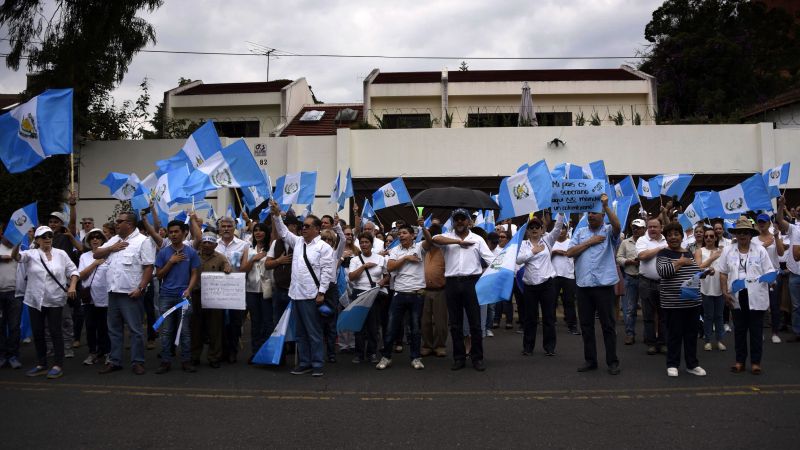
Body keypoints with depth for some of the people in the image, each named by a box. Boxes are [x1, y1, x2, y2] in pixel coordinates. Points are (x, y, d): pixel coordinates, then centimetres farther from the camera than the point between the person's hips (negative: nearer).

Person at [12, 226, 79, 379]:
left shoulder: (61, 254, 4)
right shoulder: (31, 254, 2)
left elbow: (72, 270, 6)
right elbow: (16, 256, -17)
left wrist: (72, 286, -9)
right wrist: (17, 243, -36)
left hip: (55, 300, -1)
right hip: (35, 300, 2)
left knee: (55, 332, -1)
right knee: (37, 333, 9)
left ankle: (58, 365, 4)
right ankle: (41, 364, 21)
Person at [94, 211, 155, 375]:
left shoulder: (142, 241, -8)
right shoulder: (114, 240, 15)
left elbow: (149, 267, -12)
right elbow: (96, 254, 15)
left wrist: (140, 288, -18)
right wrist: (112, 248, -2)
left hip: (130, 293, -7)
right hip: (113, 292, 7)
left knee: (135, 330, 0)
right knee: (114, 329, 13)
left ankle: (137, 362, 8)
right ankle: (114, 361, 22)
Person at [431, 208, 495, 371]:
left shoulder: (477, 239, 9)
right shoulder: (447, 237, 9)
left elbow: (491, 259, 3)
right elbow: (436, 239, -14)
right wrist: (459, 241, -14)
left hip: (471, 282, -1)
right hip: (452, 283, 1)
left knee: (475, 322, 2)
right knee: (455, 324, 7)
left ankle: (477, 357, 12)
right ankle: (459, 357, 16)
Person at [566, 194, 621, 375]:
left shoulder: (608, 231, 3)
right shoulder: (580, 232, 12)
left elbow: (617, 225, -21)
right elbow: (570, 252, 2)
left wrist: (606, 205, -24)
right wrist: (590, 242, -4)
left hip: (604, 285, -4)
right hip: (583, 285, 4)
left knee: (608, 325, 2)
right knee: (586, 324, 9)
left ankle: (612, 361, 10)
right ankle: (590, 360, 19)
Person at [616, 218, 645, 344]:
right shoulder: (625, 242, 9)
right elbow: (619, 258, 5)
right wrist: (629, 261, -11)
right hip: (630, 278, 1)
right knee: (629, 308, 2)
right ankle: (629, 334, 9)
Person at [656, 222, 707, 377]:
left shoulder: (688, 253, 14)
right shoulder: (664, 253, -4)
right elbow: (662, 271, -21)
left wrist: (707, 271, 8)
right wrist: (680, 262, -17)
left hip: (693, 301, 6)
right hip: (673, 302, -6)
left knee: (691, 334, 11)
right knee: (674, 334, 1)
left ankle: (692, 364, 21)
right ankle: (672, 365, 12)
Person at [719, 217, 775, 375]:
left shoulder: (760, 250, 1)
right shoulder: (729, 252, 6)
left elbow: (769, 272, 1)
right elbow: (723, 273, 7)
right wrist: (725, 292, -1)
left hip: (756, 297, -2)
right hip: (737, 297, 2)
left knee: (756, 331, 5)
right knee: (739, 330, 9)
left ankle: (755, 362, 14)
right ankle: (740, 361, 18)